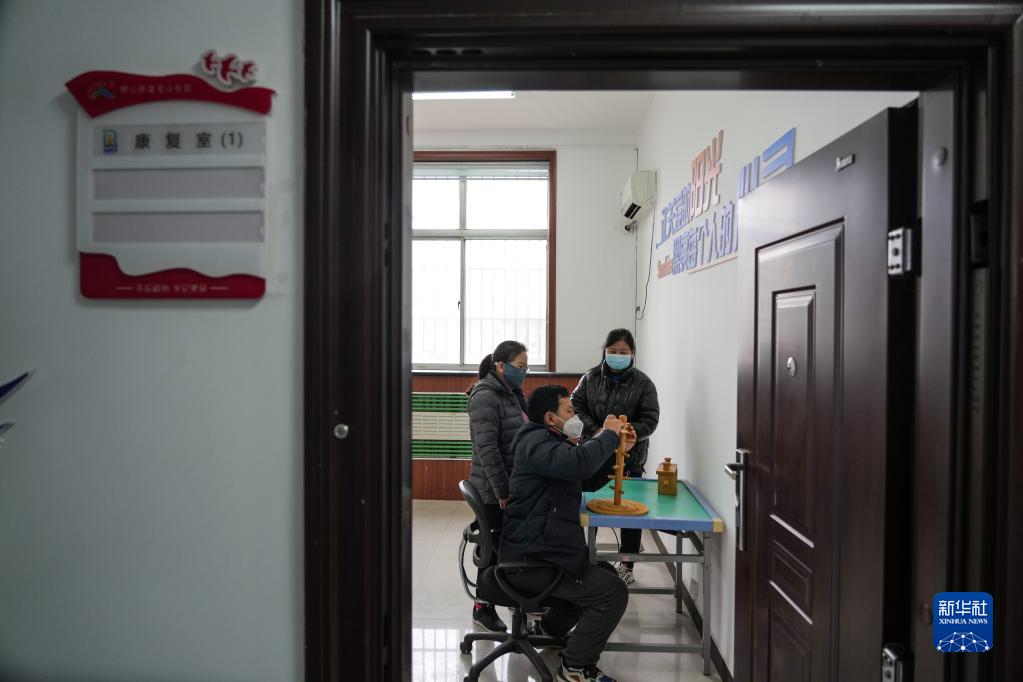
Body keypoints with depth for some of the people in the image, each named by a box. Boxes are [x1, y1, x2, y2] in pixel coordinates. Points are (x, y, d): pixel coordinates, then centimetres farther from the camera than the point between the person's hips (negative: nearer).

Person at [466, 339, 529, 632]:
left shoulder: (513, 394, 11)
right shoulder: (485, 396, -16)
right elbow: (487, 449, -21)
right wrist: (503, 491, -21)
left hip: (516, 485, 8)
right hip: (494, 490, -8)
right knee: (497, 547, 3)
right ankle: (483, 608, 19)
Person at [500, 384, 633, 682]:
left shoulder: (553, 442, 19)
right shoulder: (536, 442, -17)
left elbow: (590, 480, 21)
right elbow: (579, 464, -37)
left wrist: (618, 449, 9)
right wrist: (608, 434, -20)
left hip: (536, 549, 11)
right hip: (531, 561, -11)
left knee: (604, 574, 24)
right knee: (613, 592, -12)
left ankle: (550, 627, 34)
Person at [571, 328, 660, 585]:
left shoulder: (643, 383, -4)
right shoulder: (591, 377, 2)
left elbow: (649, 419, -6)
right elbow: (576, 404, 4)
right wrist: (596, 431, -10)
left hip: (629, 458, -1)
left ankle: (627, 565, 23)